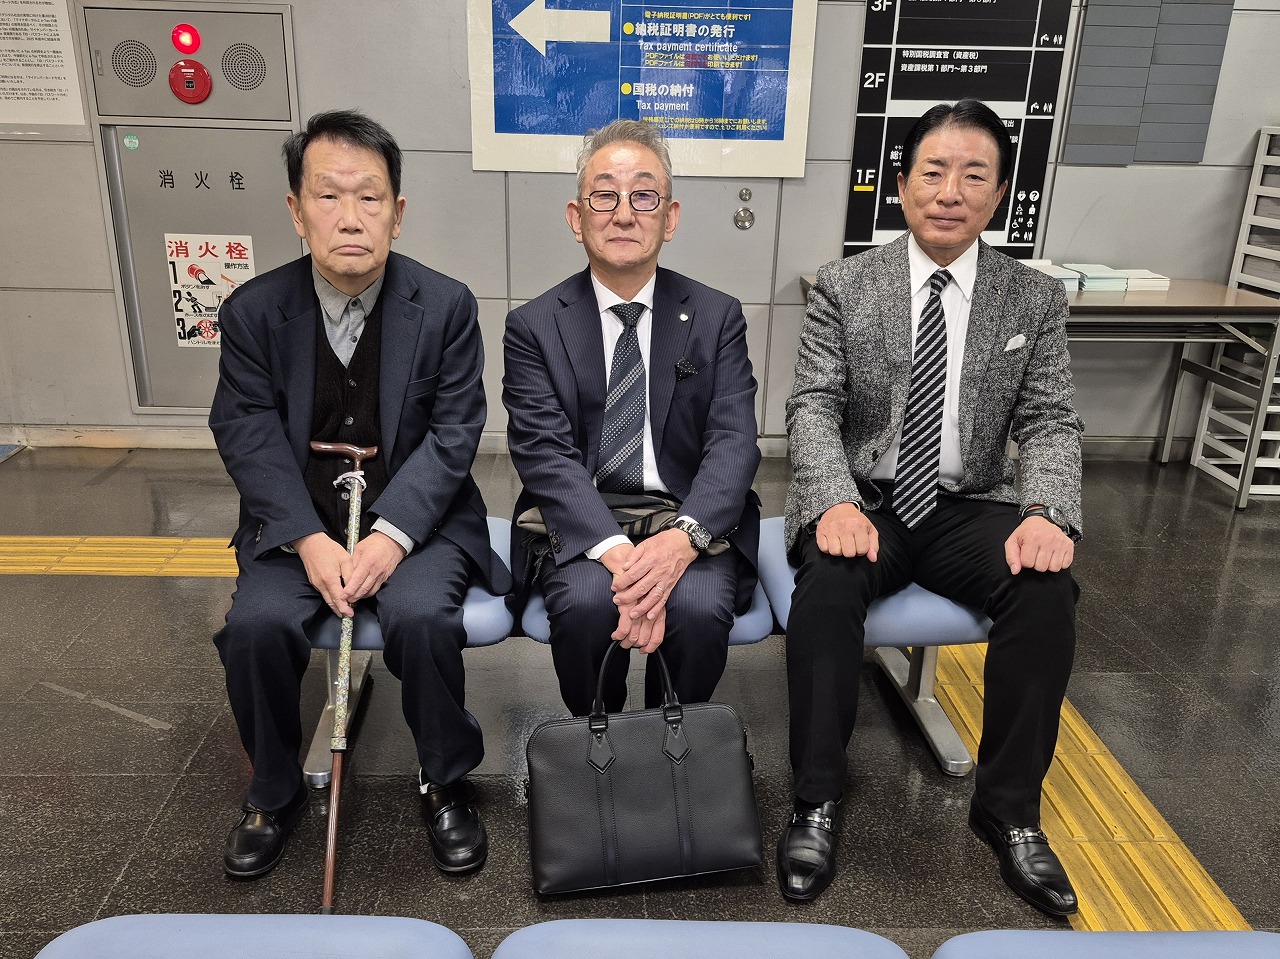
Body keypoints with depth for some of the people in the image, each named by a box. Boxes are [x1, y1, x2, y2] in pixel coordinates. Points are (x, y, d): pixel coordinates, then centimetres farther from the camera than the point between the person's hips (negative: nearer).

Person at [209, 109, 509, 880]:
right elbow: (248, 435, -4)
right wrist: (310, 540, -18)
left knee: (421, 617, -28)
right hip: (297, 524, 2)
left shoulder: (447, 305, -6)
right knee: (255, 626, -22)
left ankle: (447, 785, 0)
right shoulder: (254, 310, -1)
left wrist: (390, 535, -21)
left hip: (415, 517, -1)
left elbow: (453, 433, -9)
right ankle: (275, 792, 7)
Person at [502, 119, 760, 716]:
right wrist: (616, 551, -26)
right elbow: (545, 455, -9)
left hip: (690, 520, 1)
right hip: (582, 525, 0)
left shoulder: (717, 317, 6)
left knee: (698, 607, -28)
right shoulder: (534, 326, 3)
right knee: (585, 603, -30)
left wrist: (683, 538, -25)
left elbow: (733, 443, -5)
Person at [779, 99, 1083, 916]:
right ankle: (818, 802, -16)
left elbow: (1050, 422, 0)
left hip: (969, 506, 2)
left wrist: (1047, 512, -21)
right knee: (828, 584, -33)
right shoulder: (844, 288, 0)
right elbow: (814, 406, -7)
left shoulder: (1036, 299, 5)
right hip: (864, 501, -1)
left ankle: (1010, 809, -7)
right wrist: (836, 502, -26)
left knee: (1049, 591, -27)